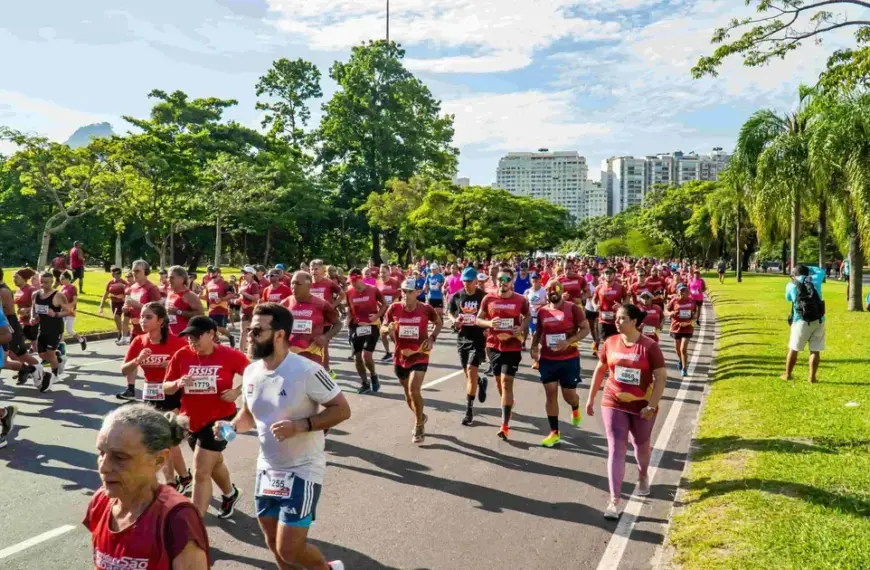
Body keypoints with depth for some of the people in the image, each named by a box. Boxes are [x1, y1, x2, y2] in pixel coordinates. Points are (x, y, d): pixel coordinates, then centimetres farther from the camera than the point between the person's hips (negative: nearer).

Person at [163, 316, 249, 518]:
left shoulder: (229, 355, -14)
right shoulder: (181, 355, -6)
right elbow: (166, 388, 0)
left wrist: (237, 391, -18)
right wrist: (178, 383, -21)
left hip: (219, 419, -5)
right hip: (192, 421, 5)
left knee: (200, 473, -10)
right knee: (214, 463, 26)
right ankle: (230, 493, 54)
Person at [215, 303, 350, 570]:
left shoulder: (307, 371, -22)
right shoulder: (251, 372, 0)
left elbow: (342, 409, -18)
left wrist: (299, 426, -28)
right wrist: (231, 426, -7)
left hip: (302, 471, -7)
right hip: (267, 470, 7)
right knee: (275, 545, 19)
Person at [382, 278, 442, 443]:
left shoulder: (426, 309, -11)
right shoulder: (394, 308, -8)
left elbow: (438, 323, 8)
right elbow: (382, 328, 1)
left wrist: (432, 338, -7)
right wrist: (389, 328, -22)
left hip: (419, 356, -3)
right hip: (400, 357, 3)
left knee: (414, 390, -20)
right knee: (408, 395, 16)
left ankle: (419, 426, 4)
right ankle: (421, 417, 46)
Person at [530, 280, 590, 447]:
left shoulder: (573, 308, -8)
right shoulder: (542, 311, 5)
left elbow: (585, 329, -9)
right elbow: (538, 331, 16)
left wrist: (568, 341, -22)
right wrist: (534, 347, -1)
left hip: (569, 358, -3)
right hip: (547, 359, 3)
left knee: (569, 394, 4)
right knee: (550, 394, 2)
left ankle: (575, 408, 43)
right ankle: (554, 433, 12)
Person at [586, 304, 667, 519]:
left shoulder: (649, 346, -15)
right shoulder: (610, 343, -4)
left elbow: (661, 378, -13)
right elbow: (600, 370, 8)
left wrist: (652, 406, -18)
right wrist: (591, 398, 10)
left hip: (642, 406, -1)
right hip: (614, 404, 2)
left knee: (641, 445, 20)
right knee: (616, 449, -4)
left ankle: (643, 476, 51)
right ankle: (615, 500, -3)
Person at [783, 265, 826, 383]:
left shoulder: (791, 285, 3)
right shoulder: (815, 280, 7)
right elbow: (821, 271, 30)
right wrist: (807, 268, 28)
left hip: (801, 321, -1)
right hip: (818, 321, 2)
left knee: (793, 349, 10)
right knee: (815, 350, 5)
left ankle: (787, 375, 18)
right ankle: (812, 377, 5)